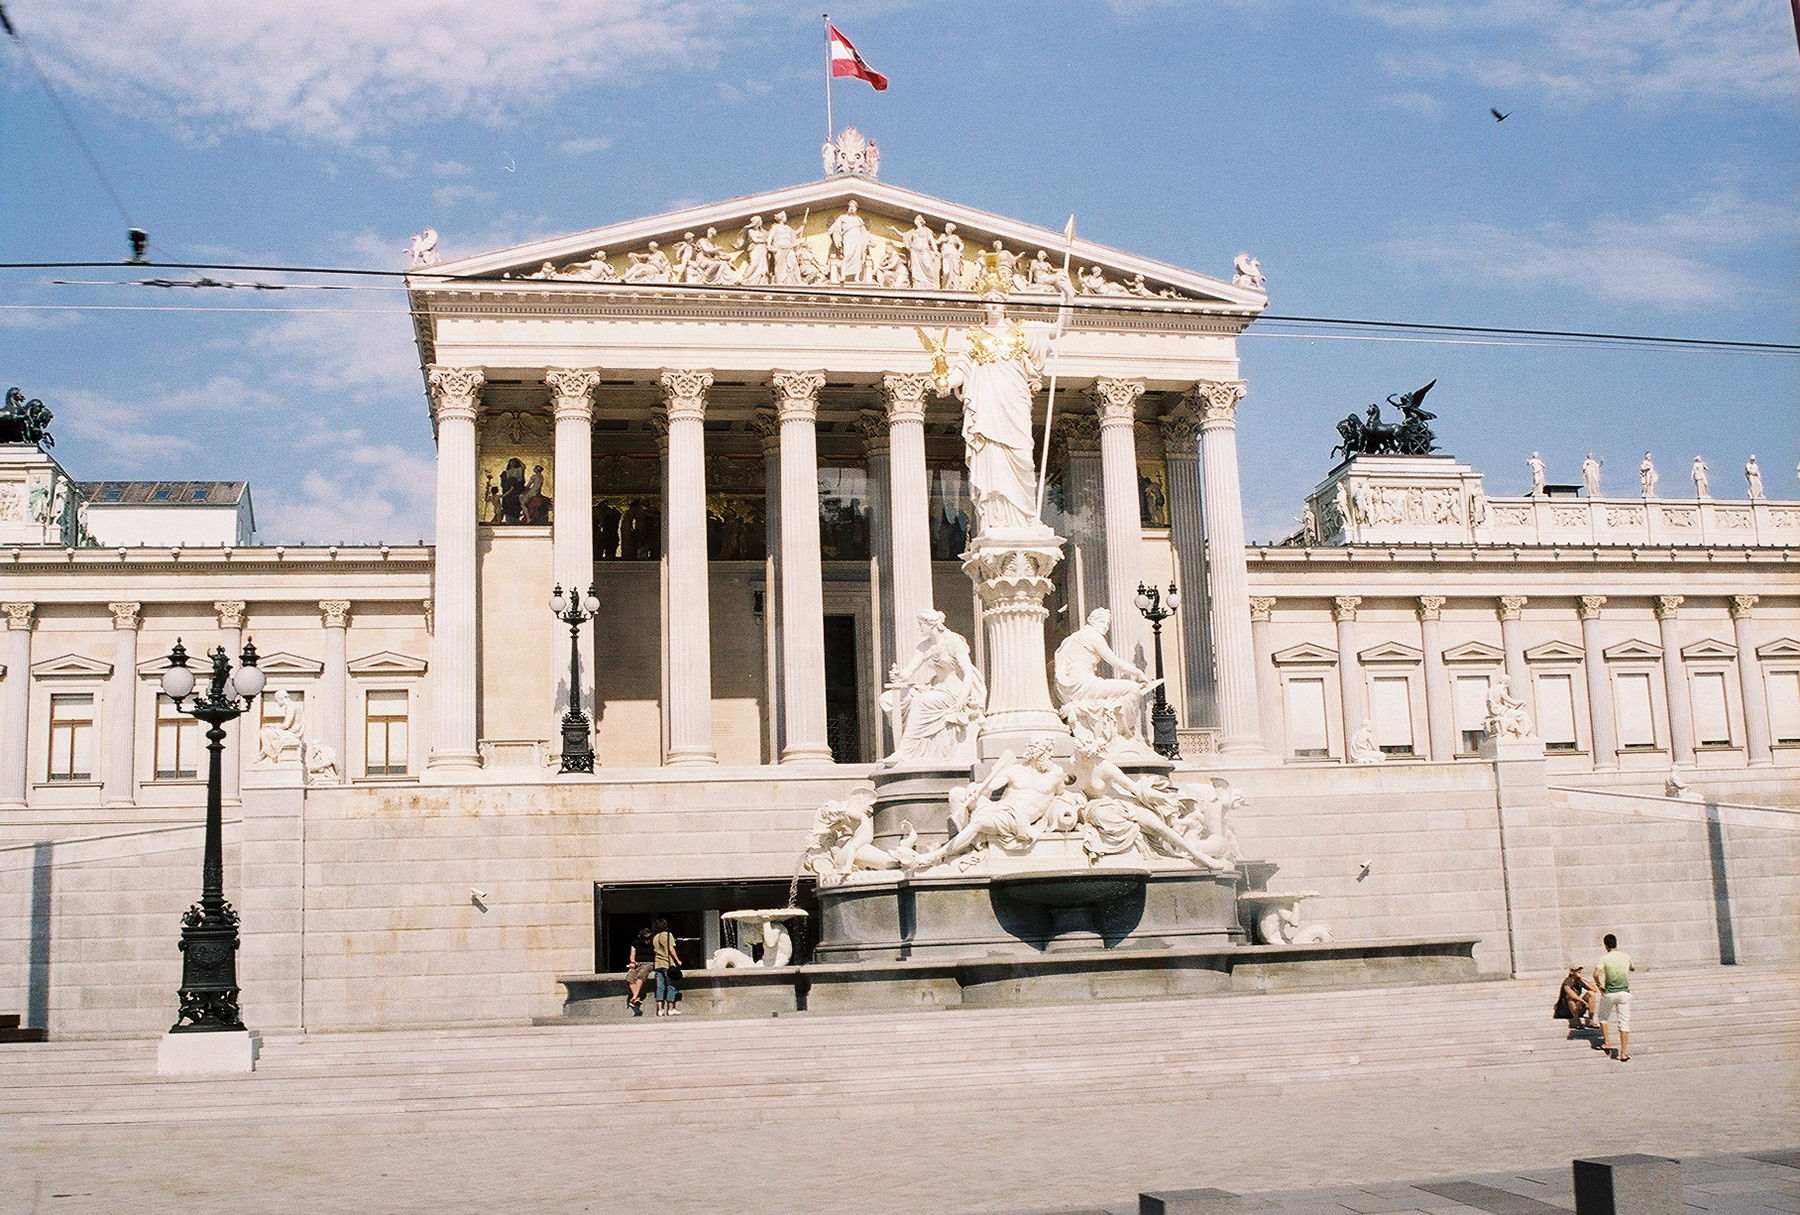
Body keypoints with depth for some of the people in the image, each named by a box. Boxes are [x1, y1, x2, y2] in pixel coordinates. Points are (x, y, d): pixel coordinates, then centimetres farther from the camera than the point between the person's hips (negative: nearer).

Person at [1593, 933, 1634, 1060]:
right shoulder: (1626, 956, 1)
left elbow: (1596, 974, -22)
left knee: (1603, 1017, 24)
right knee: (1624, 1022, 1)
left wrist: (1599, 985, -6)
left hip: (1609, 993, -2)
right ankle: (1624, 1053, -3)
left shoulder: (1605, 958, -9)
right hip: (1624, 992, 2)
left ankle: (1607, 1042, 22)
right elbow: (1633, 969, 23)